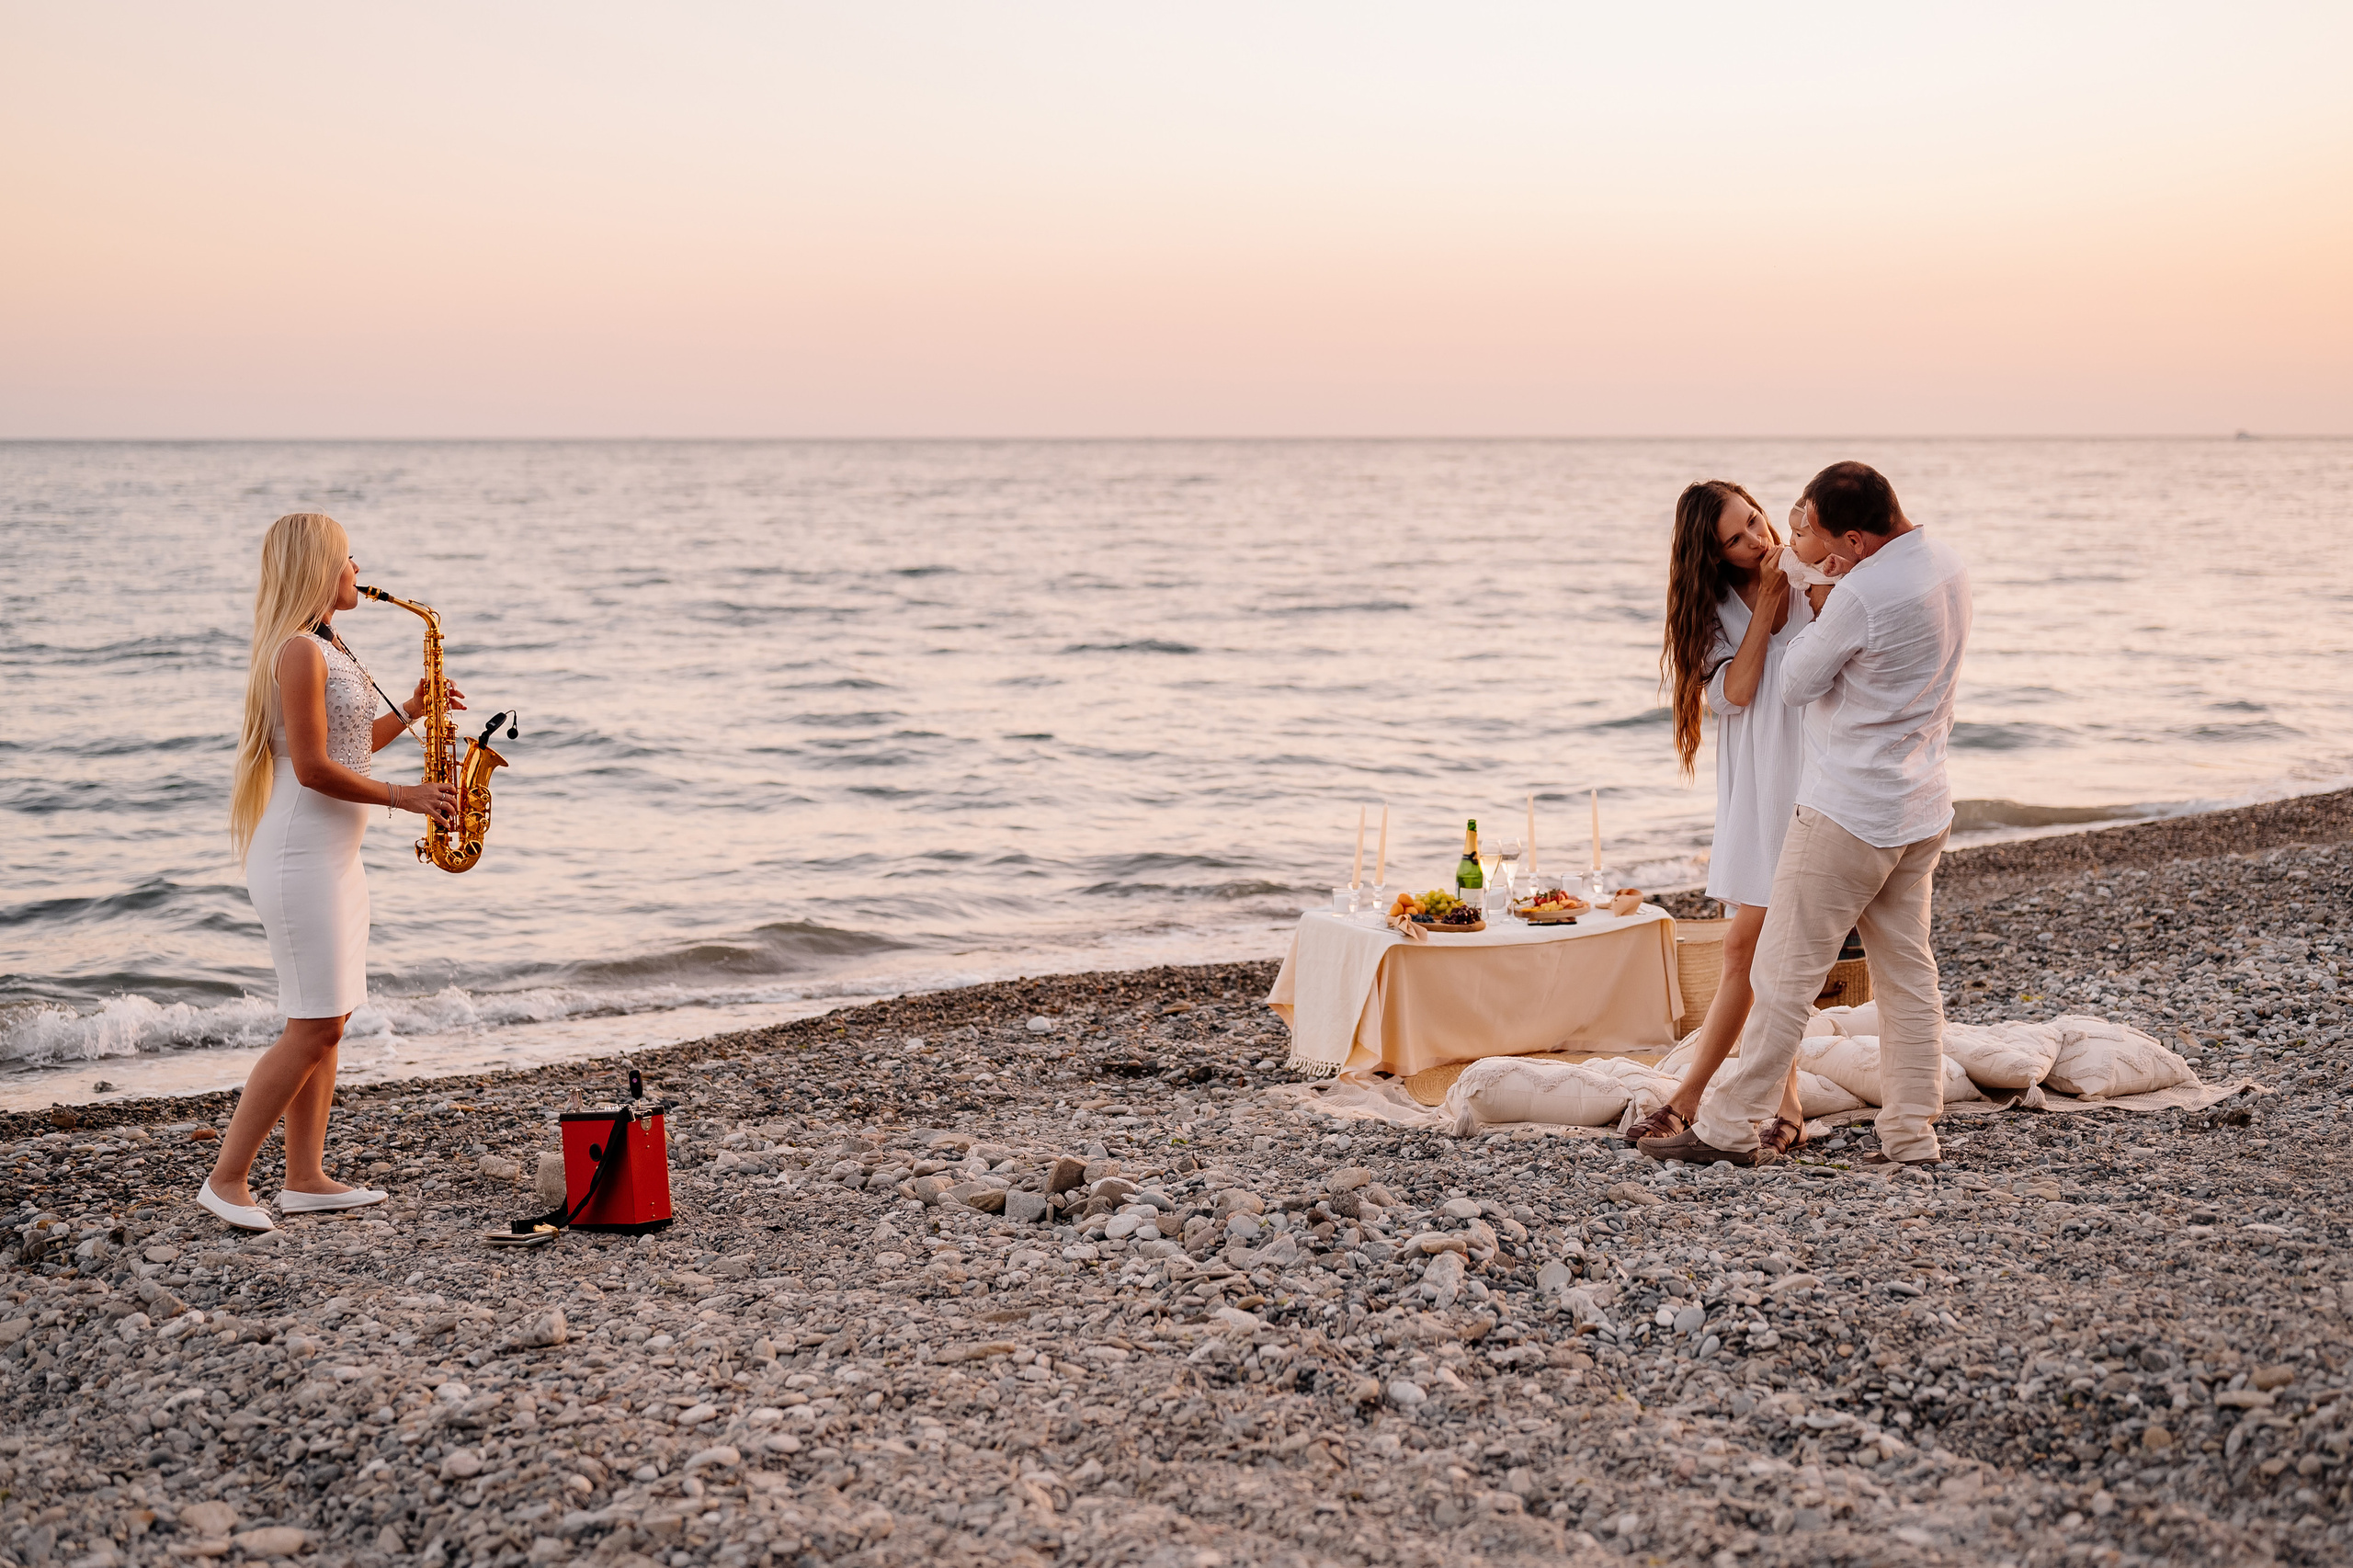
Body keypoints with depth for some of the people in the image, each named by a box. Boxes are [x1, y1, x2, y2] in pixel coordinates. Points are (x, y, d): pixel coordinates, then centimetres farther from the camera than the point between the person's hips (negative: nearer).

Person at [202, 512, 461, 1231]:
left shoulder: (327, 647, 15)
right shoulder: (299, 650, -16)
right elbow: (313, 768, -20)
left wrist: (408, 713, 10)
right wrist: (402, 796, -13)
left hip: (333, 855, 10)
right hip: (300, 859, -10)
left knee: (327, 1024, 10)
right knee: (312, 1029, -8)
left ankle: (305, 1178, 15)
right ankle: (226, 1179, -1)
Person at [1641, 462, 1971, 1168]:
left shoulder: (1861, 593, -24)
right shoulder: (1947, 563, 4)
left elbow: (1796, 684, -10)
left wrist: (1816, 608, 2)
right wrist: (1831, 607, 9)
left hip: (1848, 813, -9)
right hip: (1921, 811, 9)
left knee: (1784, 975, -1)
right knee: (1909, 977, 11)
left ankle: (1730, 1128, 6)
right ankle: (1911, 1133, 15)